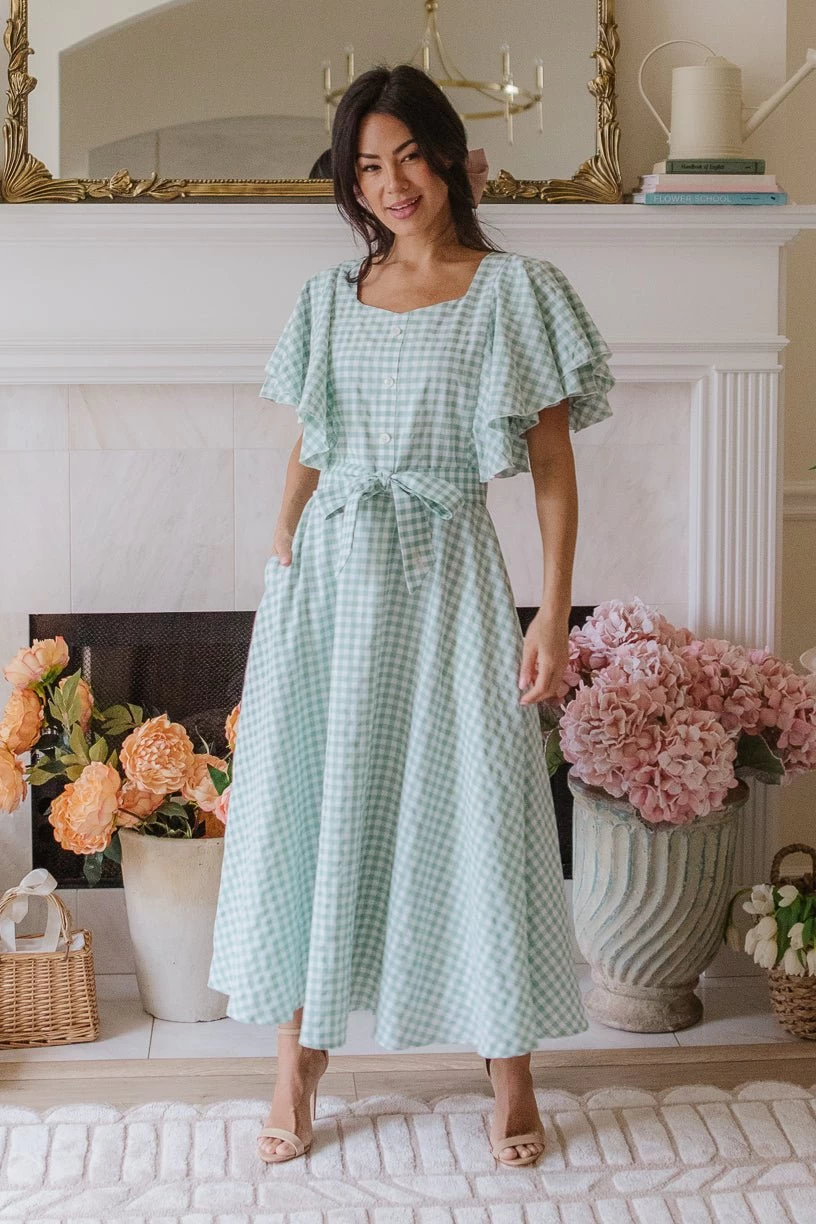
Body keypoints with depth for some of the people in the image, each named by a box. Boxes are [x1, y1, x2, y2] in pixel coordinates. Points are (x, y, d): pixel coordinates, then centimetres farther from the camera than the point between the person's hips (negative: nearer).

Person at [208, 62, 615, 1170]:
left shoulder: (515, 291, -1)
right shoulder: (331, 297, 11)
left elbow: (553, 466, -3)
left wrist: (554, 614, -9)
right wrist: (282, 554, 3)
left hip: (446, 577, -3)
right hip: (327, 576, 4)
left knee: (477, 810, 0)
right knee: (309, 803, 5)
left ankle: (512, 1072, 15)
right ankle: (298, 1062, 15)